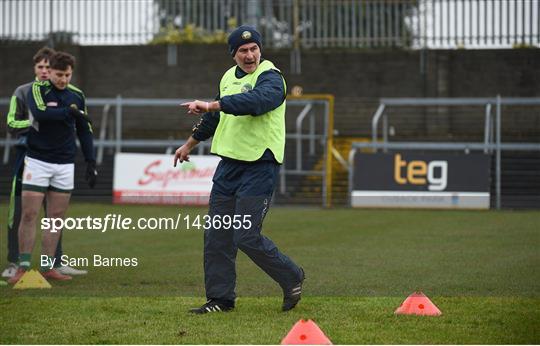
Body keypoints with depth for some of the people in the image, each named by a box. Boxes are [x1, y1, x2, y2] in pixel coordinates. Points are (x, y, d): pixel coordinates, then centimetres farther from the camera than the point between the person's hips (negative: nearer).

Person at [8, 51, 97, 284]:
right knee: (29, 215, -8)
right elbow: (40, 112, -27)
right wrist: (69, 111, -22)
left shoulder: (76, 95, 6)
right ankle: (23, 267, -3)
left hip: (65, 164, 4)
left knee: (56, 217, 4)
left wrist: (91, 163, 8)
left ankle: (48, 268, 10)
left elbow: (85, 131, 13)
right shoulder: (37, 89, -7)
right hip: (37, 161, -4)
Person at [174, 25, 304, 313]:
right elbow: (215, 118, 29)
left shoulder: (270, 78, -12)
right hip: (228, 165, 8)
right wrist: (190, 143, 39)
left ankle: (291, 278, 10)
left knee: (246, 237, -11)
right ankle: (220, 298, 15)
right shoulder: (229, 77, 13)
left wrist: (211, 105, -42)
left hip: (259, 167, -8)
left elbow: (255, 101, -35)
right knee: (216, 235, 7)